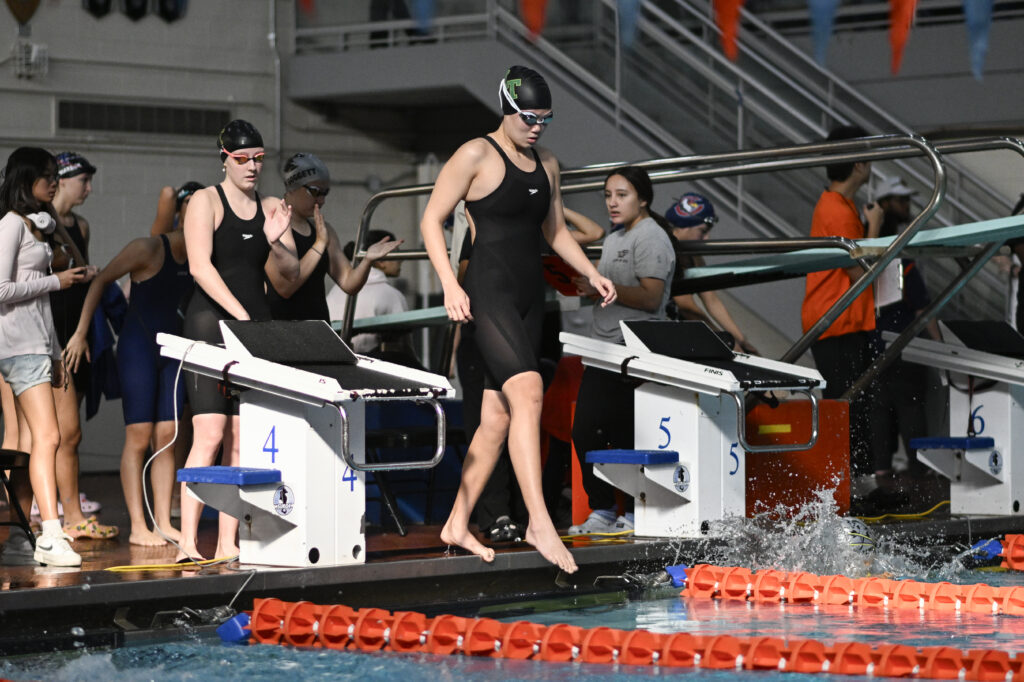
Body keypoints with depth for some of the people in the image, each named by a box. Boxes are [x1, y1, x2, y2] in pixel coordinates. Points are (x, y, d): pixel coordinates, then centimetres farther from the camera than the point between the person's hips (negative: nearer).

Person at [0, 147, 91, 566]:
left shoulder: (38, 225, 21)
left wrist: (55, 355, 21)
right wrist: (56, 281, -9)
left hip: (37, 344, 9)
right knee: (46, 437, -18)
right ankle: (51, 538, -24)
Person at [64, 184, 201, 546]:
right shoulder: (150, 248, -12)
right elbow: (101, 281, -8)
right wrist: (81, 332, -9)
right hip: (138, 346, -6)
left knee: (167, 436, 4)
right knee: (139, 437, -5)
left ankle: (163, 522, 7)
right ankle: (138, 527, -3)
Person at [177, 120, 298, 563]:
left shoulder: (271, 209, 14)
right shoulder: (206, 201, -1)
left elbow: (289, 276, 12)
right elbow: (200, 266, -12)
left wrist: (275, 241, -8)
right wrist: (241, 315, -22)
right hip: (211, 323, -5)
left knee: (243, 441, 2)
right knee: (210, 435, -14)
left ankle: (228, 543, 4)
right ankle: (188, 542, -16)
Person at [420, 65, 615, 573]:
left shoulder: (546, 164, 16)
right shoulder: (476, 156, -5)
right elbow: (432, 219, -5)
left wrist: (590, 273, 13)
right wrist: (450, 285, -16)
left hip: (530, 295, 8)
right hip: (489, 291, -8)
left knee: (498, 415, 7)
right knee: (527, 389, -24)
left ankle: (457, 524, 15)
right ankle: (539, 522, -30)